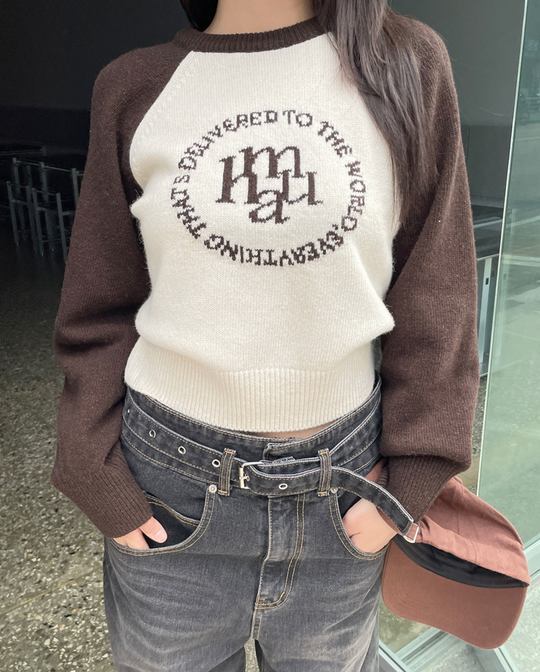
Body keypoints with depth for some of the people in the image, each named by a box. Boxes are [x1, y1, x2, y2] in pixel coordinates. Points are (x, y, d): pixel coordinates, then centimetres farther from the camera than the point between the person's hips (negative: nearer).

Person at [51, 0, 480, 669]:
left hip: (342, 486, 1)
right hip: (173, 489, 1)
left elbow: (435, 296, -1)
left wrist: (413, 473, -4)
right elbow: (99, 310, 2)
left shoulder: (407, 64, -2)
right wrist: (98, 476, -3)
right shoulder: (134, 87, 0)